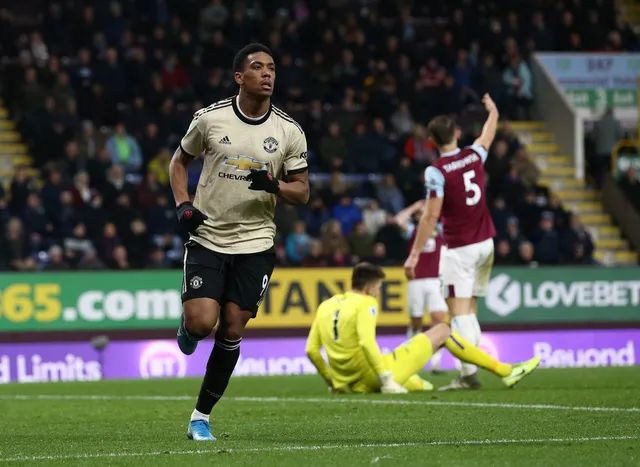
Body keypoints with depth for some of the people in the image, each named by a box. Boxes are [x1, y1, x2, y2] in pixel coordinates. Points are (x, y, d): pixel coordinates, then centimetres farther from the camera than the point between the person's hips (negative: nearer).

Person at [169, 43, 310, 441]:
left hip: (256, 244, 1)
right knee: (202, 322, -17)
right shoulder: (211, 118, -3)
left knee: (231, 330, -1)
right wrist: (183, 205, -3)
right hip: (208, 239, -1)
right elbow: (180, 161, 13)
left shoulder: (289, 132, -1)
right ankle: (187, 328, 23)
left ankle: (202, 416, 13)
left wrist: (274, 185, -17)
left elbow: (302, 193, 5)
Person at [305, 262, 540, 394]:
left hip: (353, 384, 6)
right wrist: (386, 380, -20)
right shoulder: (365, 305, -11)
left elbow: (311, 350, 8)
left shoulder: (325, 306, 9)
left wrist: (331, 380, 21)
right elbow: (367, 343, -25)